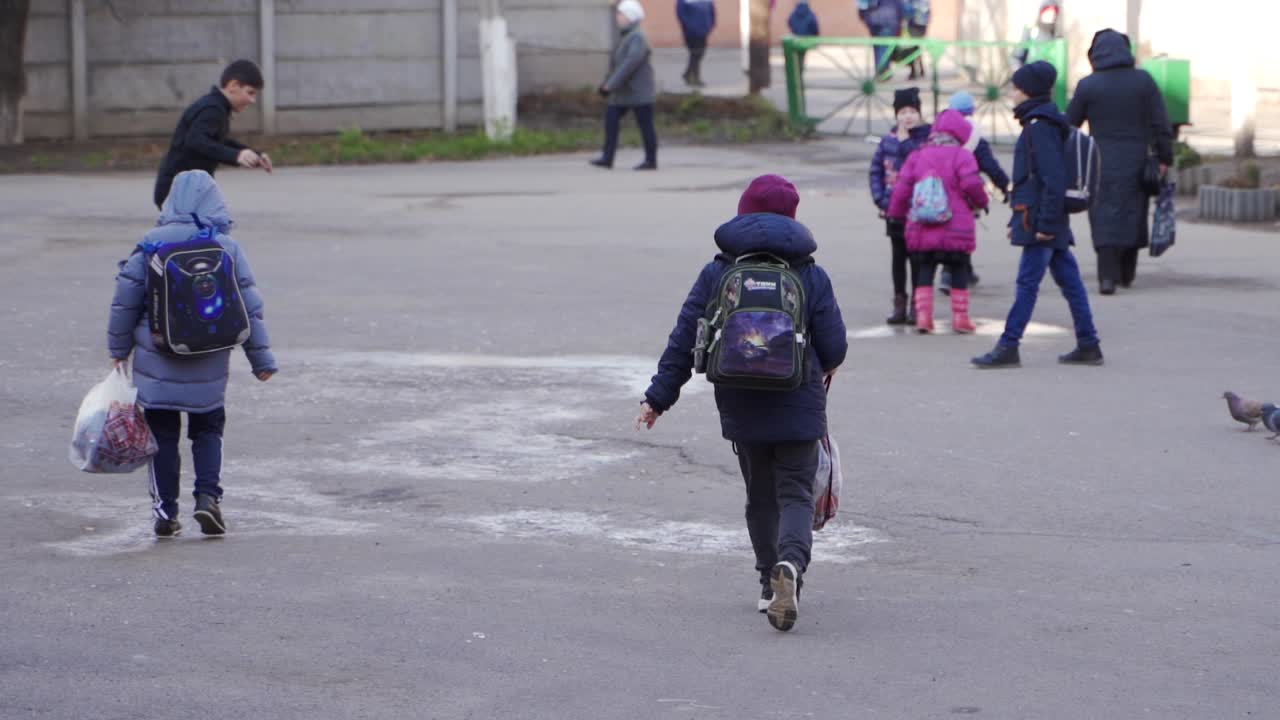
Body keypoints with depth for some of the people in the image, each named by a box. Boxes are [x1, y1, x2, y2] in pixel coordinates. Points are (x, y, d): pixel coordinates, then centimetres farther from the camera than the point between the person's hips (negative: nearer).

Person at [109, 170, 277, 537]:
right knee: (208, 430, 16)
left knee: (162, 435, 10)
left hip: (156, 364, -1)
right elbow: (250, 308, 0)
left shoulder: (150, 245, -6)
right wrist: (262, 359, 8)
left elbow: (125, 301, -2)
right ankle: (208, 495, -2)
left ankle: (165, 511, 8)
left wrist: (119, 348, 12)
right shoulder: (227, 249, -4)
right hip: (209, 367, 1)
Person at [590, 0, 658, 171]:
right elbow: (616, 64, 21)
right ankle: (607, 158, -1)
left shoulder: (637, 38, -18)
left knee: (645, 125, -1)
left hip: (639, 92, -10)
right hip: (624, 93, 10)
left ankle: (651, 160, 8)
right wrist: (607, 83, 14)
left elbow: (630, 63, -27)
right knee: (611, 118, 0)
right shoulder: (626, 37, 14)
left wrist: (611, 84, -28)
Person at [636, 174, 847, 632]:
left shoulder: (716, 275, 0)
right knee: (796, 494, 0)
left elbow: (684, 341, 0)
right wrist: (823, 366, 23)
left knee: (760, 496, 17)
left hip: (740, 409, 2)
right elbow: (834, 347, -1)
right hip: (799, 407, -2)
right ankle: (791, 562, -28)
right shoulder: (812, 277, -3)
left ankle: (770, 584, 20)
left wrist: (659, 398, 6)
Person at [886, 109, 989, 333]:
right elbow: (972, 184, -16)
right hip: (955, 229, -3)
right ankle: (960, 318, 7)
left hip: (922, 229, 3)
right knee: (959, 273, 9)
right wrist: (980, 203, 4)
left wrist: (896, 214, 18)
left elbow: (902, 188, 4)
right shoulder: (961, 156, -5)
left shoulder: (917, 156, 7)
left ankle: (923, 316, 0)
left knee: (924, 272, 11)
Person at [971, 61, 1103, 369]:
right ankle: (1088, 346, 12)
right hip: (1051, 222, 10)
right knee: (1070, 282, 10)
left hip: (1040, 219, -10)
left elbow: (1053, 178, -21)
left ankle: (1008, 347, -7)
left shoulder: (1040, 127, -14)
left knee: (1027, 283, -8)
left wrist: (1045, 223, -22)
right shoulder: (1041, 124, 17)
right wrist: (1018, 221, 24)